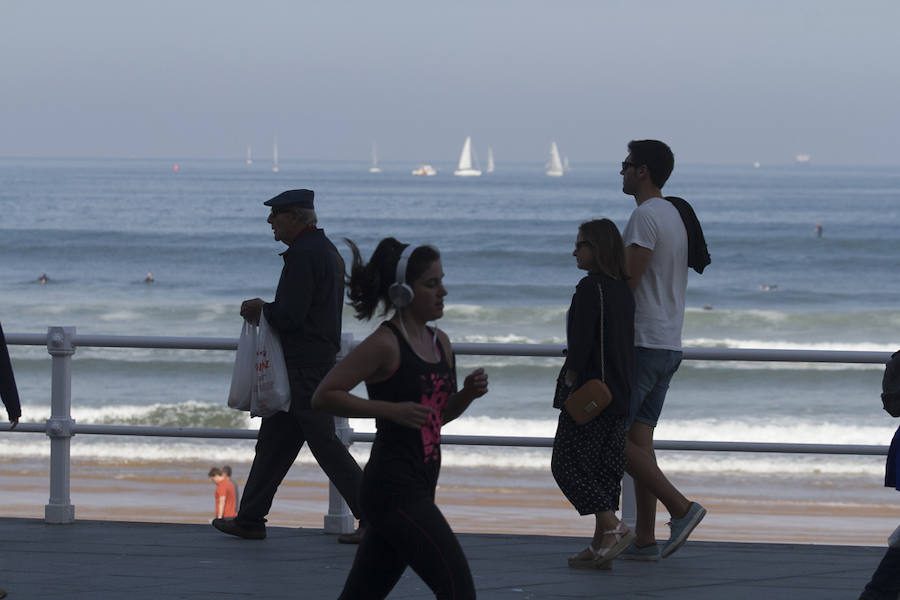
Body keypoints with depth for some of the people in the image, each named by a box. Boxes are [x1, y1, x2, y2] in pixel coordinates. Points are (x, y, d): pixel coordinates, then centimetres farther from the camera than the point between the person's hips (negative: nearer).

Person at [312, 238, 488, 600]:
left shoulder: (440, 343, 13)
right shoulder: (384, 345, -12)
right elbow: (324, 396, -15)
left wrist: (468, 393, 4)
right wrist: (391, 410, -21)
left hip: (418, 488, 9)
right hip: (393, 488, -9)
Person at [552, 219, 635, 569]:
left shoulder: (591, 288, -14)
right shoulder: (623, 290, 12)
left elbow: (580, 343, -18)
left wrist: (570, 382, -9)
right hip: (620, 395, 9)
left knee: (567, 463, -3)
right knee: (605, 466, 10)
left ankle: (613, 528, -13)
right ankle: (601, 545, 10)